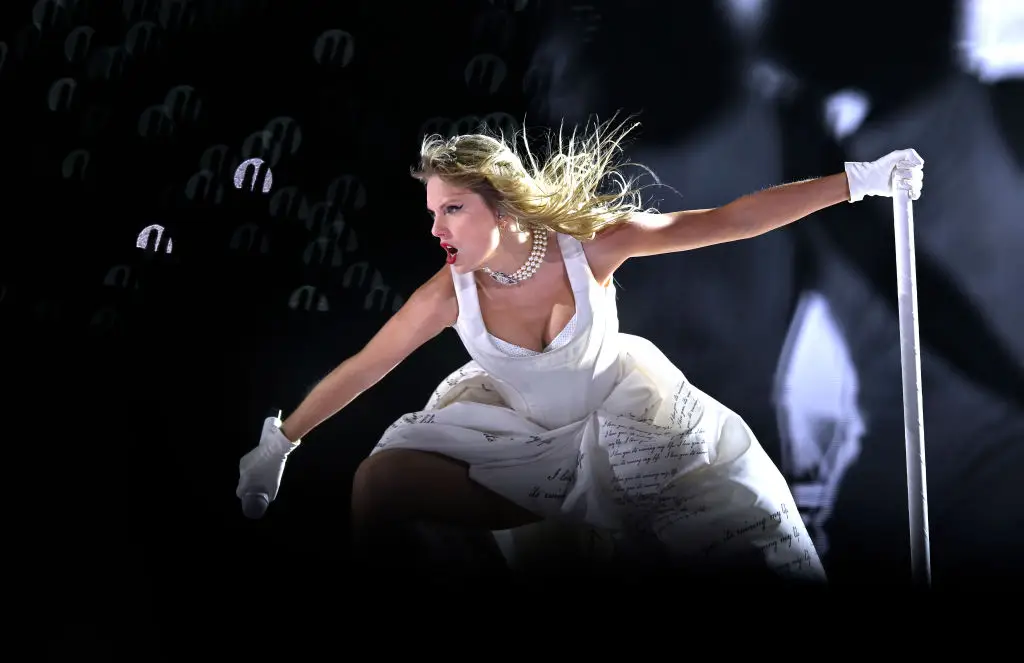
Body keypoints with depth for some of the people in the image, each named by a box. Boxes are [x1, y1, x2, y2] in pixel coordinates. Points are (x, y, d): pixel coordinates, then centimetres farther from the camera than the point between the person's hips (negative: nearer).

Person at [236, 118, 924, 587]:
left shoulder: (588, 245, -24)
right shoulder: (450, 293, -22)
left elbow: (725, 221, -22)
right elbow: (359, 369, -12)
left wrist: (859, 181, -22)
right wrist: (278, 444, -7)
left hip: (616, 412, 0)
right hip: (519, 430, 0)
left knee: (738, 526, -8)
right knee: (379, 484, -17)